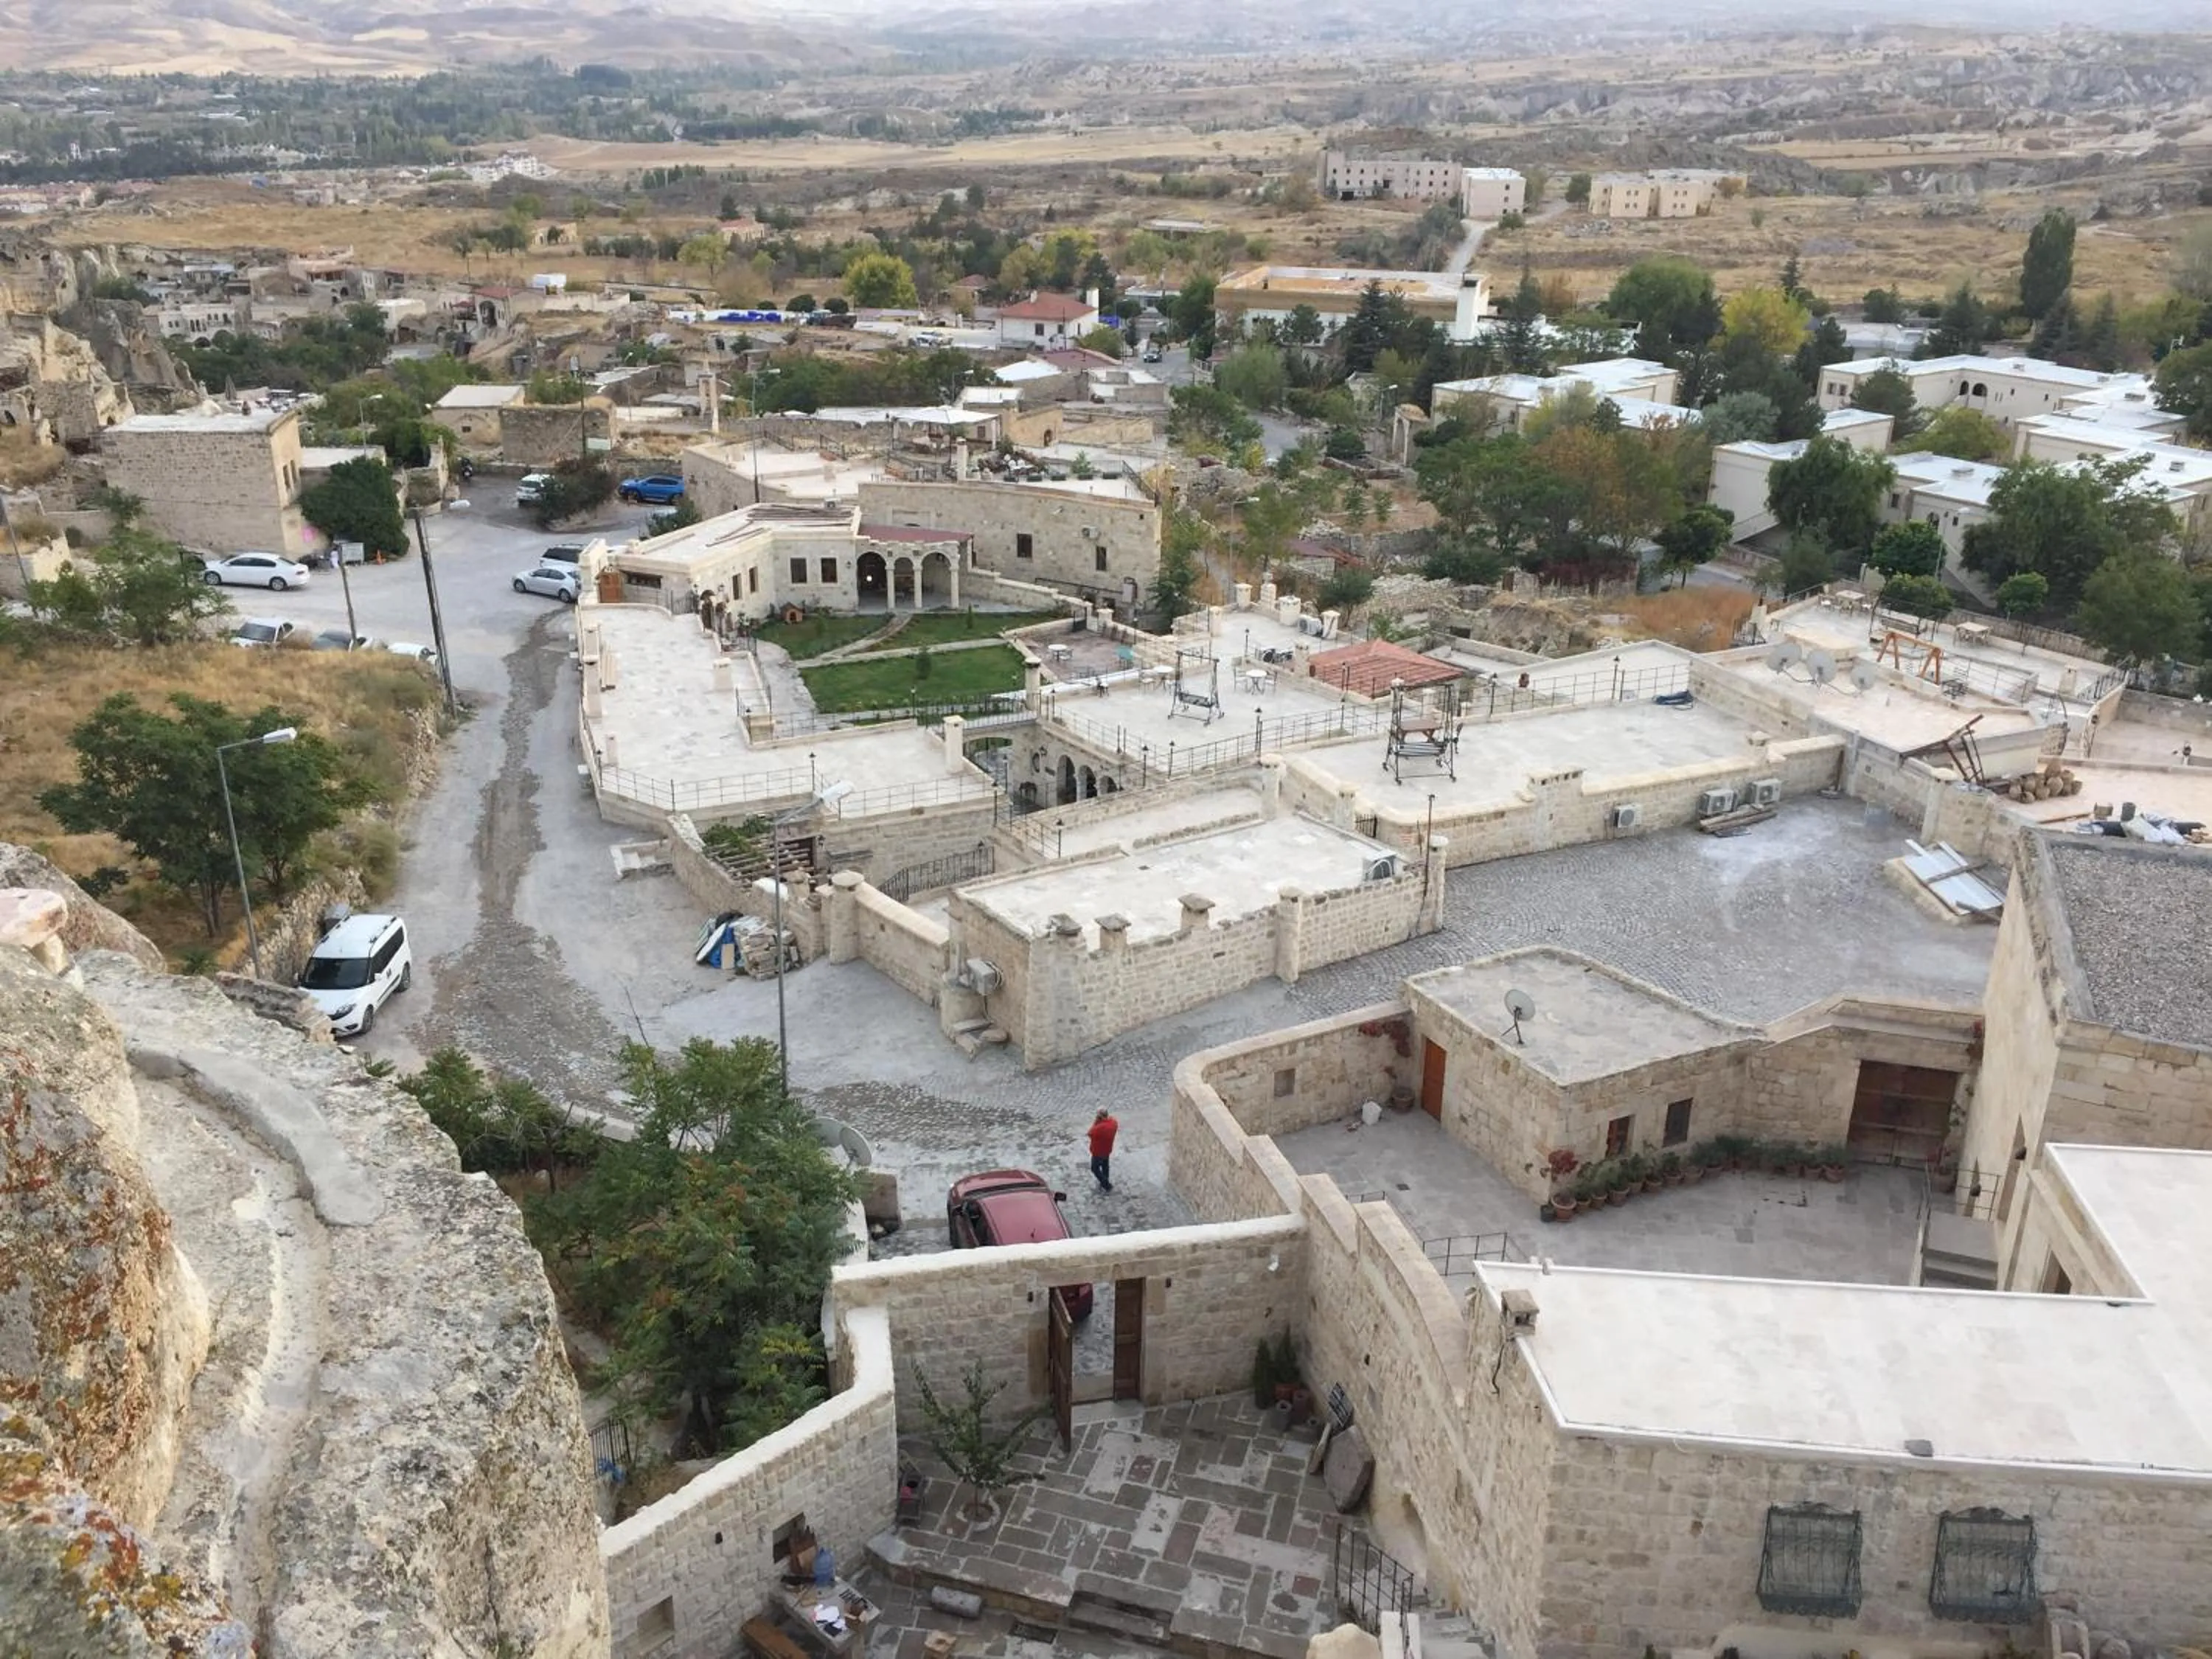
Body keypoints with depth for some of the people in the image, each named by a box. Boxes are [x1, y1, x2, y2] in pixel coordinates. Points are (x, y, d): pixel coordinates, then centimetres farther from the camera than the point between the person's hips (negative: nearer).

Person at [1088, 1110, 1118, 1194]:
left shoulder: (1099, 1128, -41)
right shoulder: (1114, 1122, -17)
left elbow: (1090, 1134, -21)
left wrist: (1094, 1122, -19)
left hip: (1098, 1152, -7)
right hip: (1108, 1150, 7)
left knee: (1095, 1168, 16)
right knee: (1105, 1166, 28)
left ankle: (1107, 1186, 24)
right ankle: (1105, 1183, 48)